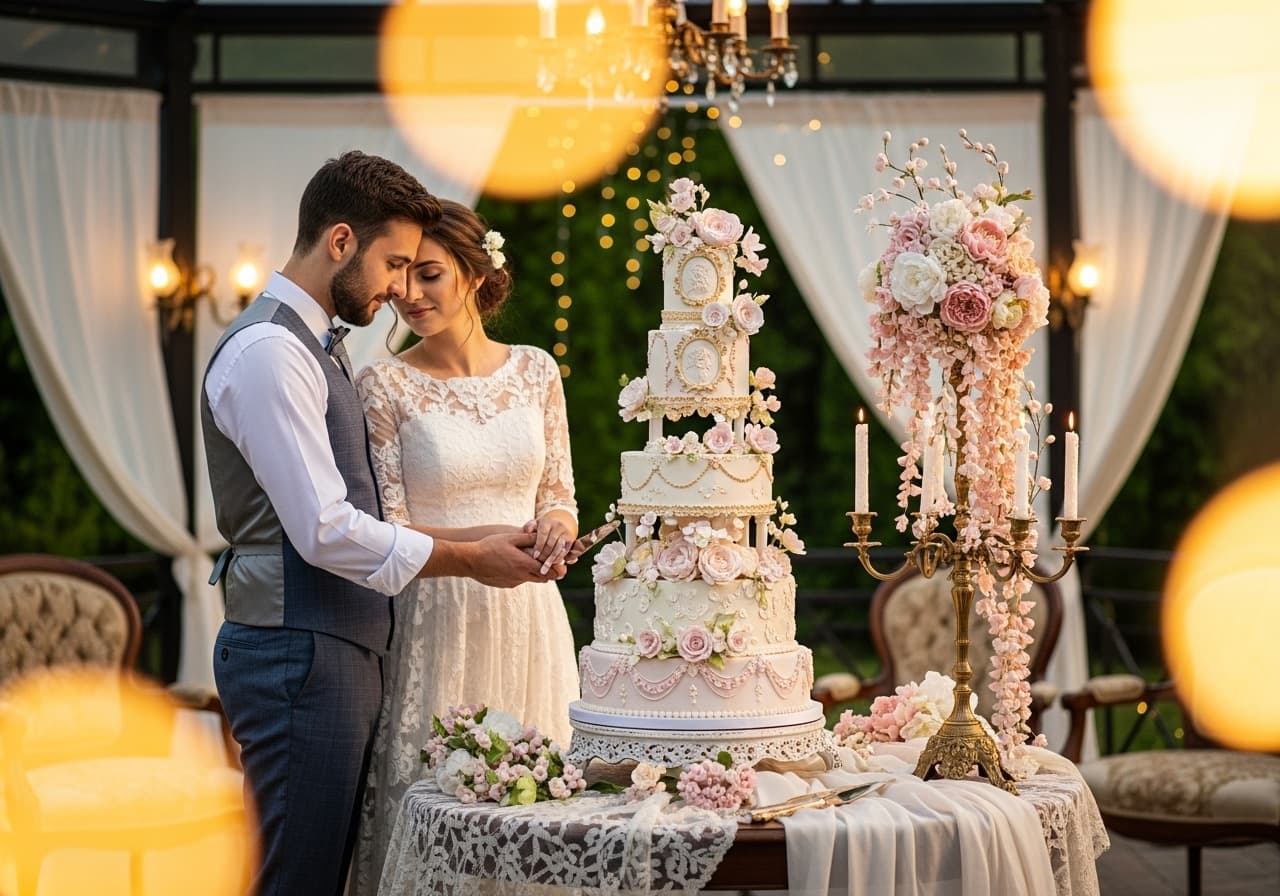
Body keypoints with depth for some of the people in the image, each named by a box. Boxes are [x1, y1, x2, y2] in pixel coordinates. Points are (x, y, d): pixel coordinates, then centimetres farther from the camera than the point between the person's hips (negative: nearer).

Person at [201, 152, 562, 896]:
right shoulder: (268, 352, -15)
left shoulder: (318, 347, 17)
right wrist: (469, 561, -11)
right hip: (300, 657, -10)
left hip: (342, 652, 10)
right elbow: (325, 531, -20)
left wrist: (475, 538, 6)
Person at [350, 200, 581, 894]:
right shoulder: (384, 385, -4)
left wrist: (553, 527, -13)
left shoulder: (534, 370, 7)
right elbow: (387, 528, -7)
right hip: (434, 626, -3)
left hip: (528, 622, 3)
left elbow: (559, 499, 11)